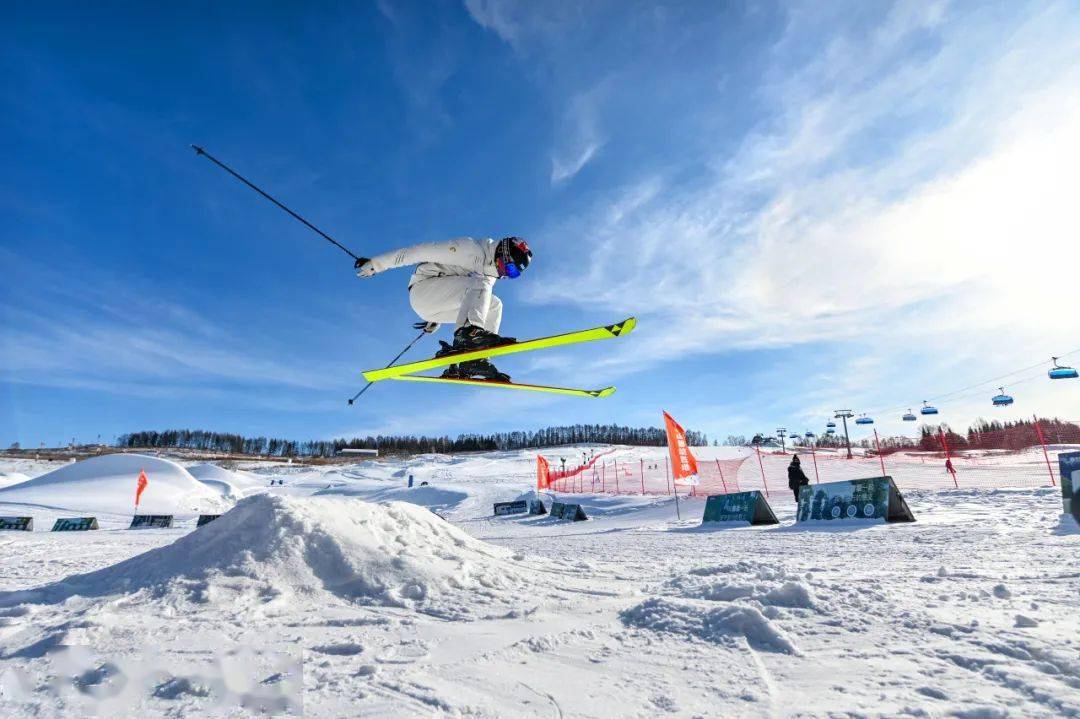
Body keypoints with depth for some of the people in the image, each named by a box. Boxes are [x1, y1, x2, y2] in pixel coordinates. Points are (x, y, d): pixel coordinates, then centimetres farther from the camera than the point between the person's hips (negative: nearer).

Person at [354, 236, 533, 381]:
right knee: (479, 284, -26)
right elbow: (422, 251, -15)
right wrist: (376, 264, -13)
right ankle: (467, 335, -46)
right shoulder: (471, 249, -15)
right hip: (422, 288, -9)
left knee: (494, 305, -2)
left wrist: (435, 321, 31)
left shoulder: (490, 272, 13)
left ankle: (473, 359, -13)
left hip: (436, 305, 9)